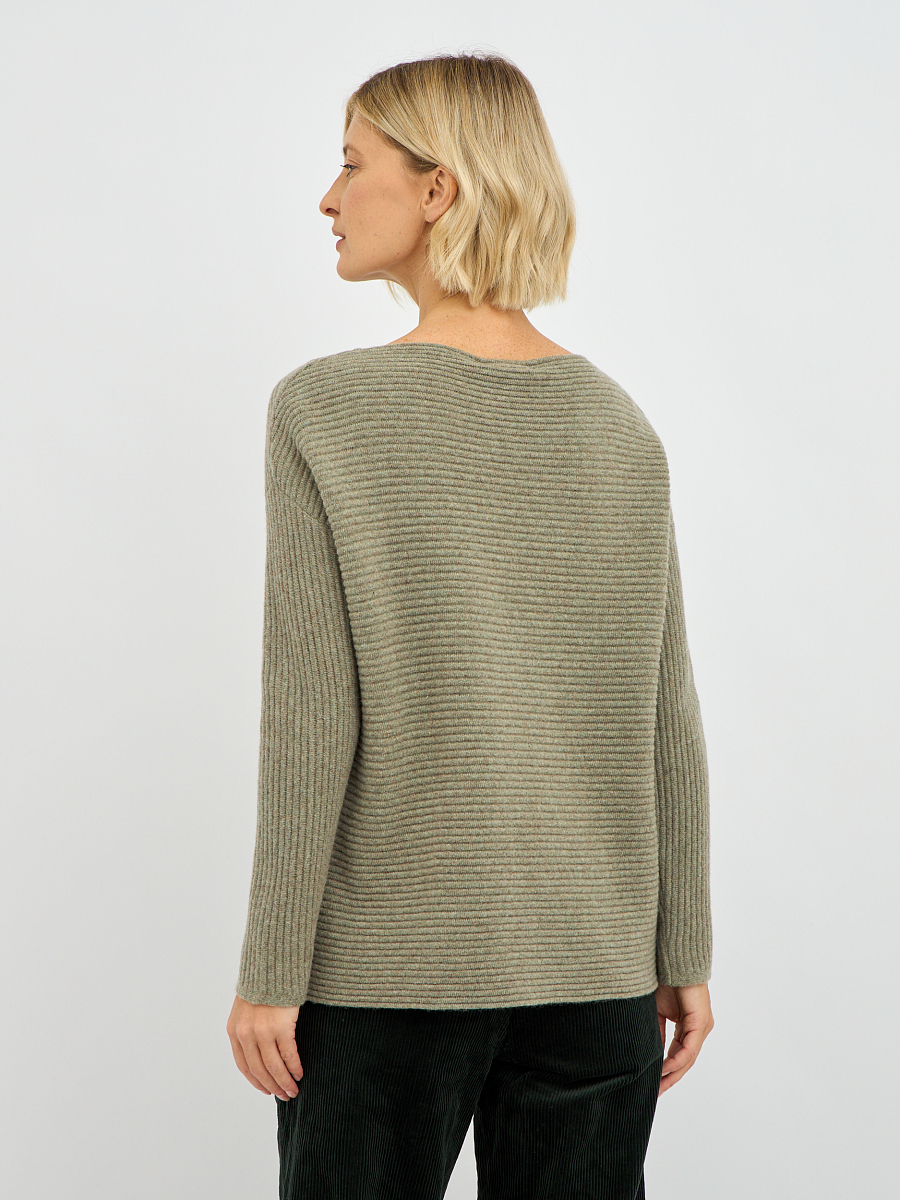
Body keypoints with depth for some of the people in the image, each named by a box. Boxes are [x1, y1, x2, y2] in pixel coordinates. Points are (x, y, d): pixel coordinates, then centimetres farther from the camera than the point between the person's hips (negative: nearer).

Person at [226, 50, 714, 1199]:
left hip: (385, 972, -3)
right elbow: (666, 719, 2)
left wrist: (270, 972, -6)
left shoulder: (326, 411, -10)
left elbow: (311, 720, -13)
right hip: (596, 968, 3)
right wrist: (684, 956, 10)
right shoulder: (619, 424, 1)